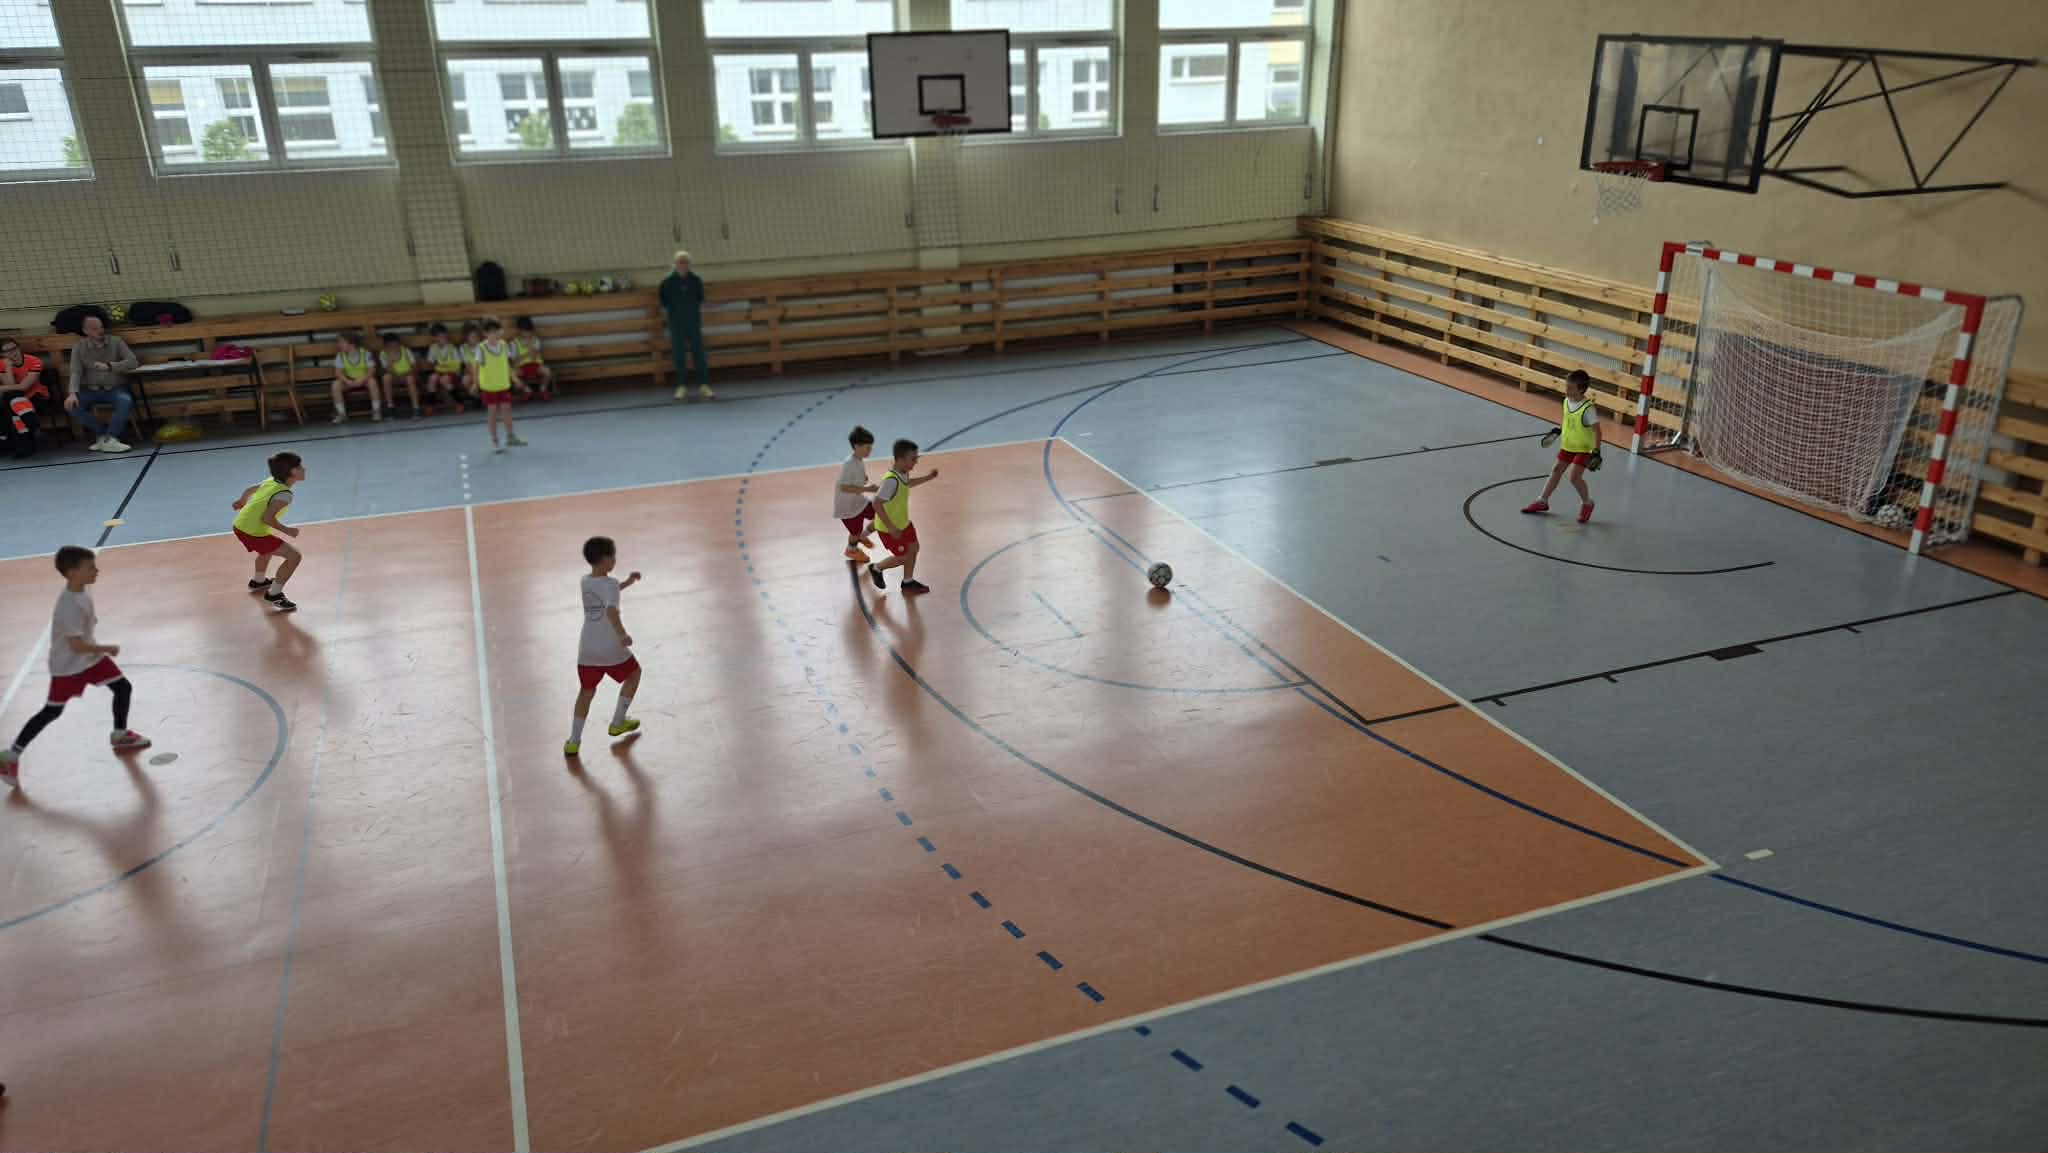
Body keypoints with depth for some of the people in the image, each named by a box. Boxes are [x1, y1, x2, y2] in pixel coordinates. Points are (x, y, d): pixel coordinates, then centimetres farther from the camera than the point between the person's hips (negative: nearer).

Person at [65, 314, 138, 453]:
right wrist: (73, 393, -27)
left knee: (125, 400, -35)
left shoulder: (116, 342, 0)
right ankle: (102, 435, -13)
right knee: (71, 405, -26)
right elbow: (75, 372, -9)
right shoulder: (78, 347, 2)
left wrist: (109, 366, -24)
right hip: (90, 390, 2)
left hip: (115, 388, -1)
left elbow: (133, 362, -10)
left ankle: (107, 439, -27)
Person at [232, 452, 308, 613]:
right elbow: (267, 518, -30)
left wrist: (241, 501, 45)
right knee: (295, 555, -8)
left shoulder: (270, 481, 6)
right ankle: (274, 595, -1)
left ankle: (258, 581, 61)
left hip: (240, 525, 10)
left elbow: (249, 489, 24)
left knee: (269, 547, 38)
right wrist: (287, 530, -17)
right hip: (253, 532, -10)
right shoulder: (284, 494, -21)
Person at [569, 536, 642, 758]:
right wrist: (622, 634, -41)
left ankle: (573, 741, 11)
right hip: (611, 649, -5)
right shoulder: (611, 583, -14)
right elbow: (611, 610, -32)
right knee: (634, 673, 23)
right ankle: (617, 723, 28)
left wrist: (627, 583, 27)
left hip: (586, 650, 5)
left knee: (587, 691, 20)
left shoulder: (585, 582, 8)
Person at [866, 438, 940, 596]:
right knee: (903, 557, 3)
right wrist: (891, 527, -31)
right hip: (889, 528, -9)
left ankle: (908, 583, 34)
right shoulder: (891, 480, -35)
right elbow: (877, 504, -34)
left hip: (903, 522, 9)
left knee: (913, 548, 16)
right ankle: (876, 569, 28)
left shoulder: (903, 473, -6)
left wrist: (928, 477, 16)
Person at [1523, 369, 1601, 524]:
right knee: (1556, 471, 13)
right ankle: (1543, 501, 26)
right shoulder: (1566, 401, -6)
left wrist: (1596, 451, -28)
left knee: (1575, 477, -13)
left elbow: (1597, 431, -23)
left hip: (1583, 448, -7)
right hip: (1567, 445, 7)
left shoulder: (1588, 408, -26)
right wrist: (1560, 429, 9)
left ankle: (1587, 503, 12)